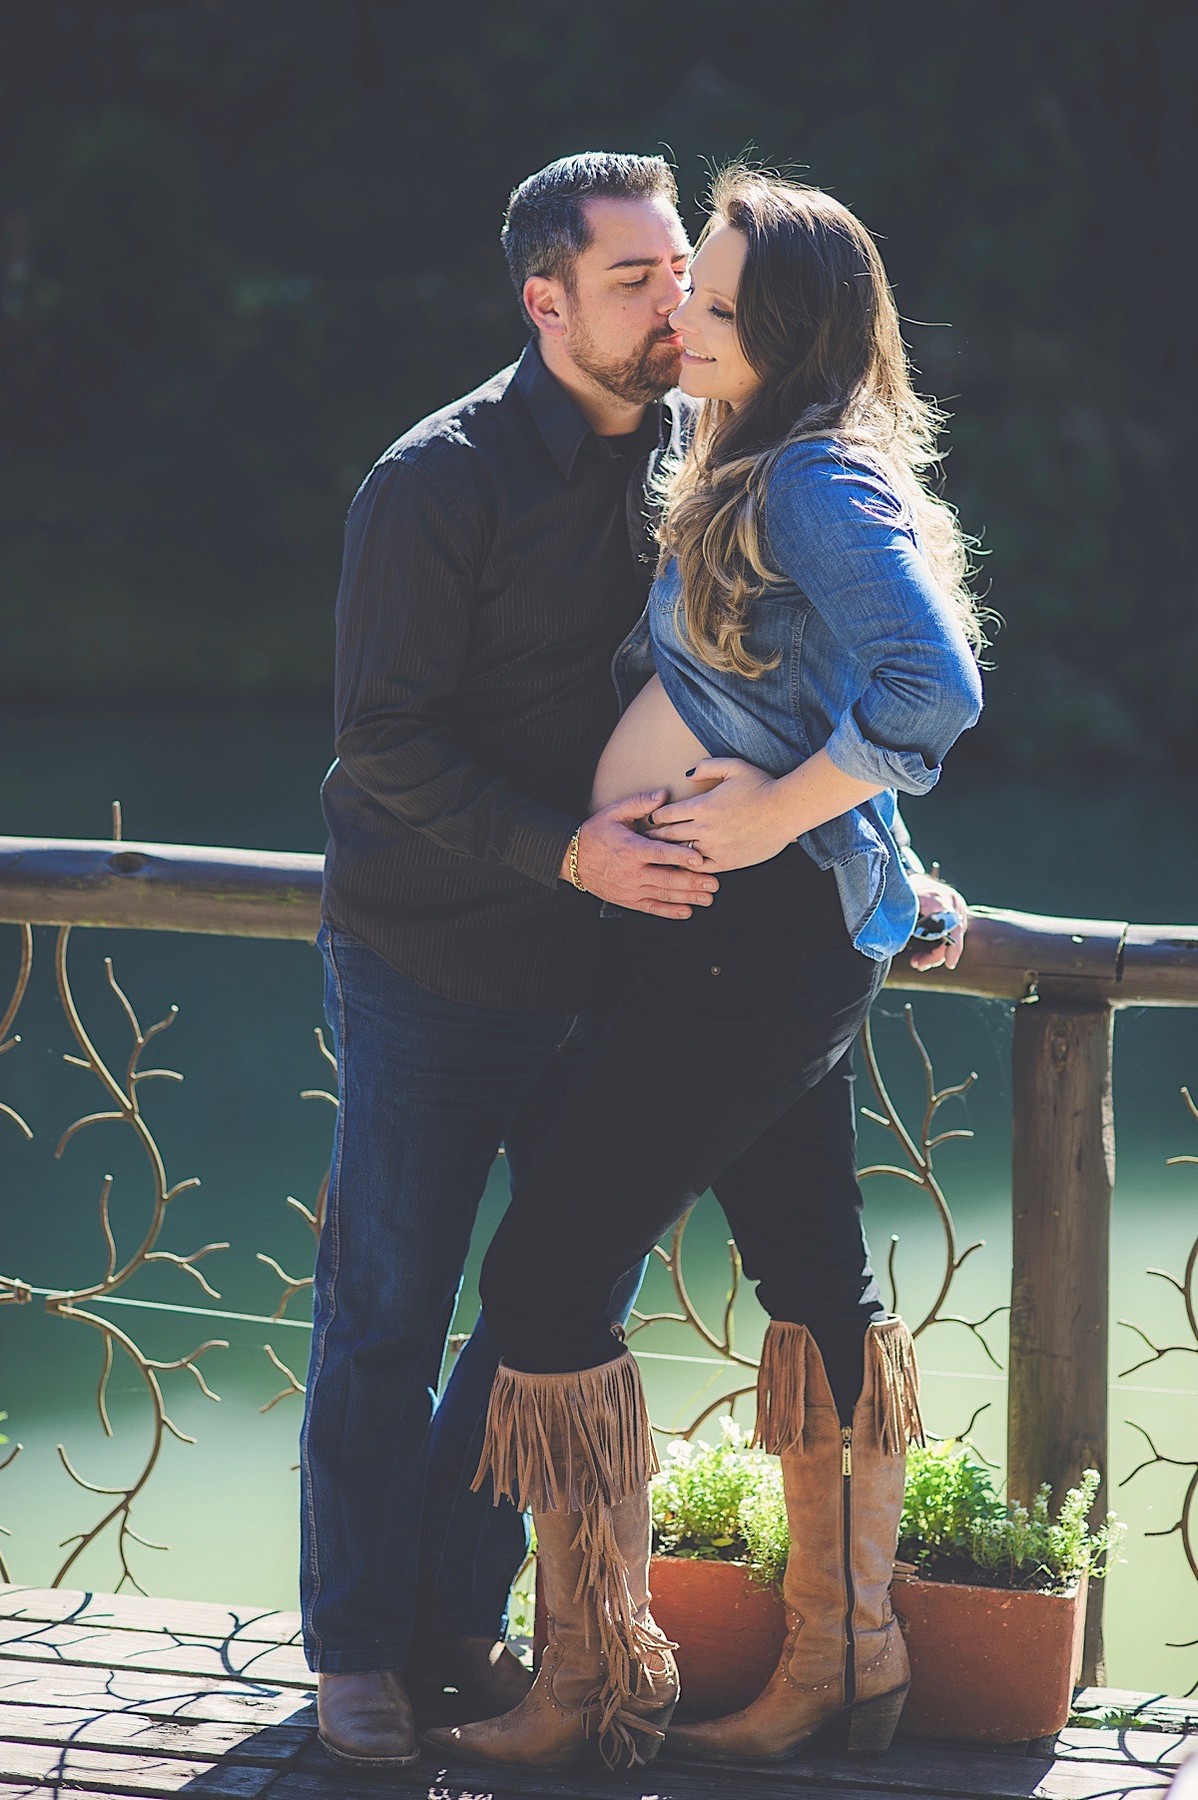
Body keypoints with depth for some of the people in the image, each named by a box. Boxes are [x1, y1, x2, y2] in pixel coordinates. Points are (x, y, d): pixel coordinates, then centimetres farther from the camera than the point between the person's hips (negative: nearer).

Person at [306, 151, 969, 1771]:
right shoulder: (437, 482, -15)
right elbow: (386, 740, -17)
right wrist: (569, 850, -27)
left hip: (606, 962, 6)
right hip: (430, 961, -5)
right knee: (387, 1311, 2)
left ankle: (460, 1619, 24)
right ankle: (359, 1648, 16)